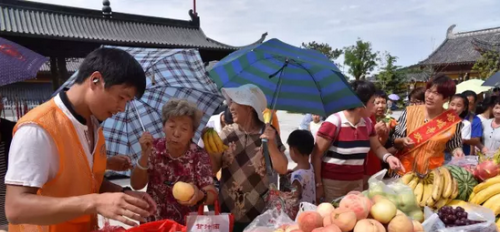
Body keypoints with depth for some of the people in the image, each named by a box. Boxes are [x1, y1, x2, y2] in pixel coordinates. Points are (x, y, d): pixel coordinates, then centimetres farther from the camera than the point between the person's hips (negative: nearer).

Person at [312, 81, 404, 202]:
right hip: (332, 183, -6)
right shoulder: (333, 122, -17)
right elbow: (316, 155, -12)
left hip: (357, 182, 6)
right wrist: (318, 184, -11)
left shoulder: (367, 123, 3)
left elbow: (377, 147, 17)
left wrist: (388, 157, -5)